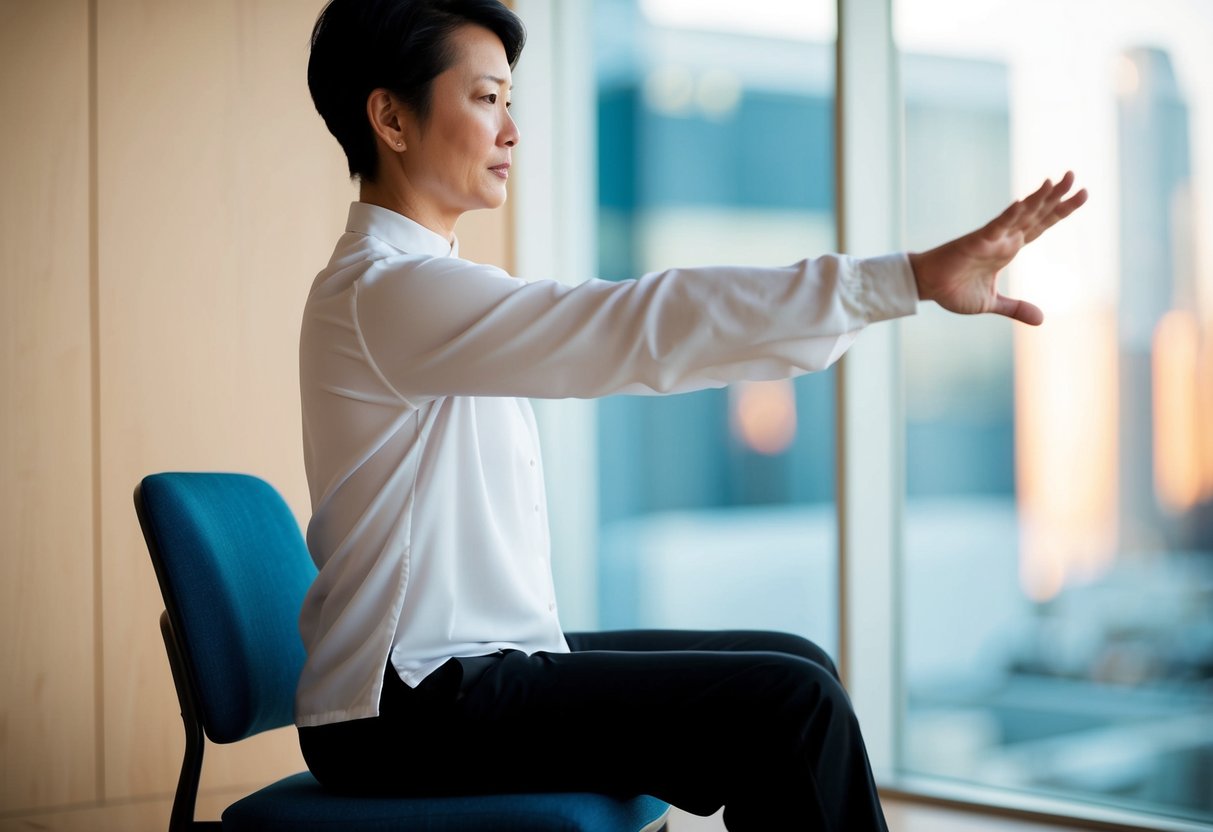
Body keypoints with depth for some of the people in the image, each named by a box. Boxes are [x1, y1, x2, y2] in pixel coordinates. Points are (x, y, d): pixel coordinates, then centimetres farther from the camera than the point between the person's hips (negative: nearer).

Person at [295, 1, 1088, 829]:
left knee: (796, 666, 8)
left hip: (480, 662, 10)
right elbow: (643, 327, -27)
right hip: (408, 711, -10)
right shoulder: (383, 293, -18)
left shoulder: (428, 285, 16)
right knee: (789, 703, -16)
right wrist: (910, 278, -30)